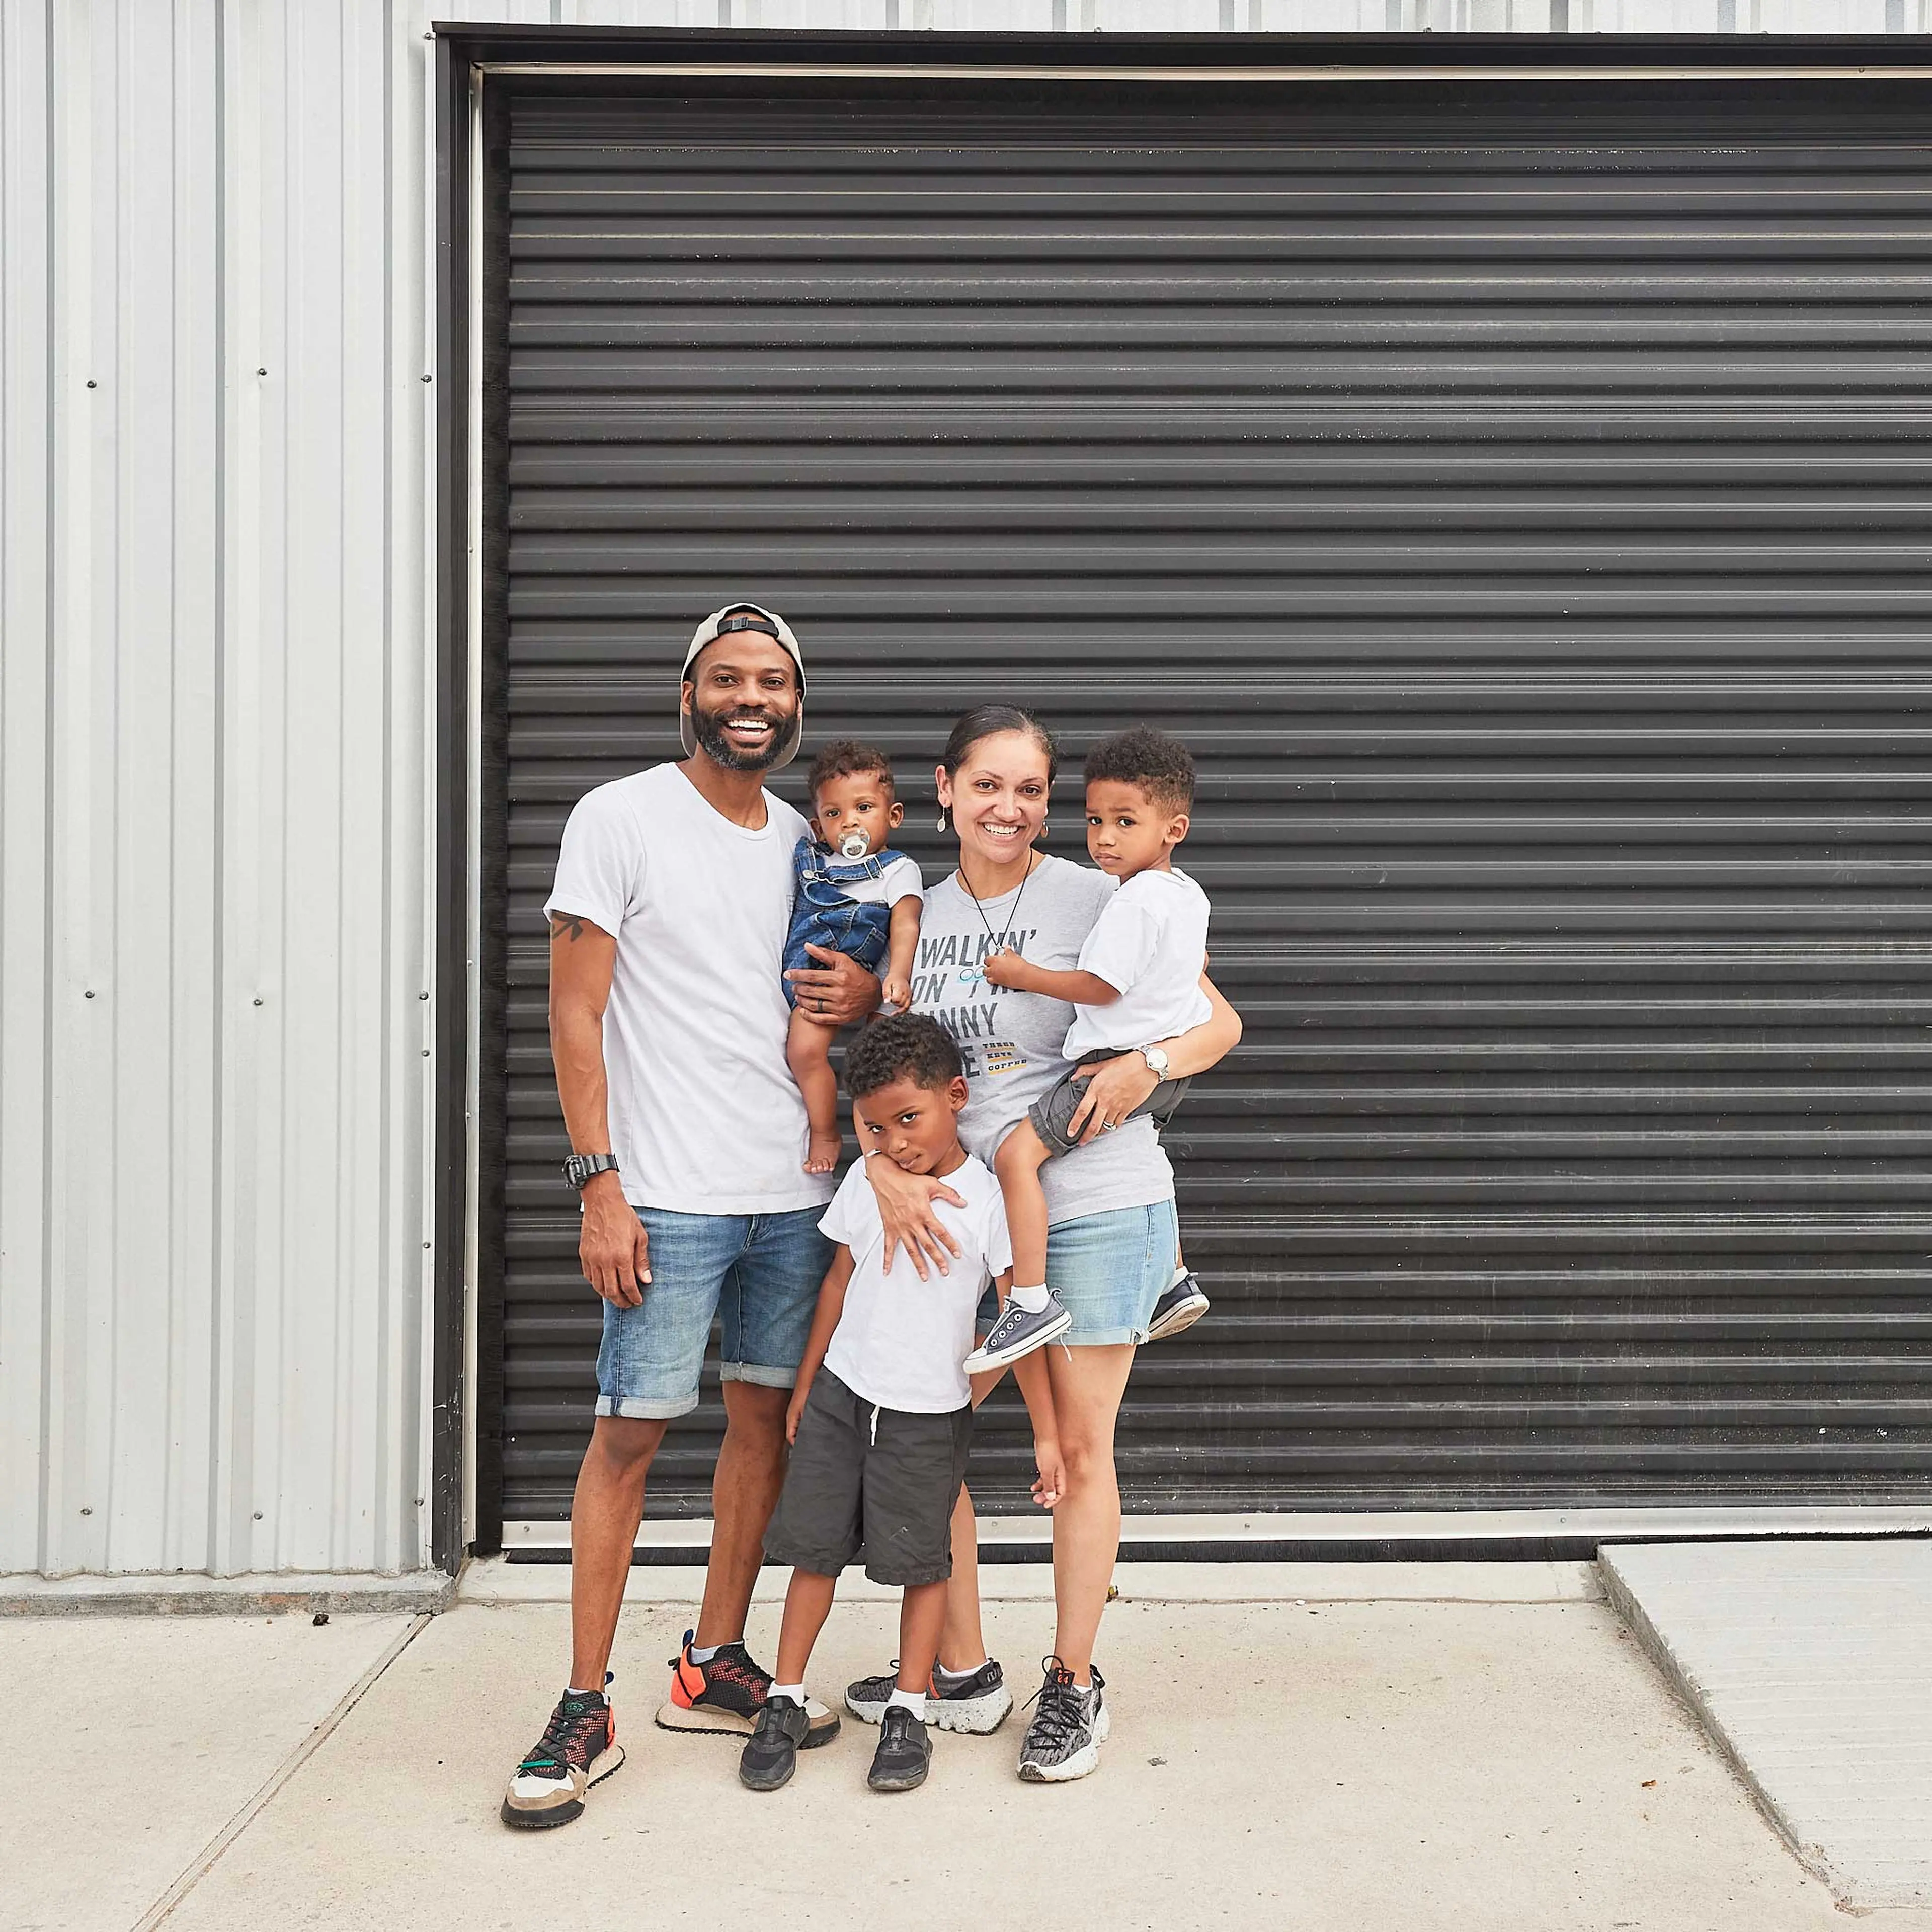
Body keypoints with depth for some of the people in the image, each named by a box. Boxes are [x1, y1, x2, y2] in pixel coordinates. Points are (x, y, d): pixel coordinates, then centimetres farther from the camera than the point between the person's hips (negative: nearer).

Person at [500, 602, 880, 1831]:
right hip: (670, 1195, -6)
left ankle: (714, 1667, 25)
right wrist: (599, 1183, -14)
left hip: (796, 1191, 6)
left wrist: (867, 994, -1)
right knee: (630, 1432, -4)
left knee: (770, 1416, 10)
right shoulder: (620, 819, -3)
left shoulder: (808, 842, 13)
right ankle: (587, 1711, 6)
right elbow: (576, 1014, -7)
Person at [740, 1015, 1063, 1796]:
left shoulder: (988, 1198, -12)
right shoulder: (864, 1181, 1)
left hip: (929, 1415, -4)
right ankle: (785, 1704, 17)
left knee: (921, 1561, 4)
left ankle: (907, 1715, 16)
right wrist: (805, 1388, 16)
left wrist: (1046, 1435, -12)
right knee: (814, 1548, 6)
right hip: (842, 1395, 4)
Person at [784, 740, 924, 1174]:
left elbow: (905, 925, -14)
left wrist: (898, 975, -29)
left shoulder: (897, 870, -1)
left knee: (806, 1049, -22)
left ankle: (825, 1135, -4)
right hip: (789, 970, 7)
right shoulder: (808, 856, 15)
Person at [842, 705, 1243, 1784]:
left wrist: (1144, 1068, -21)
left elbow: (1219, 1022, -2)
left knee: (1080, 1447, 3)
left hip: (1098, 1208, -5)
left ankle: (1075, 1683, 21)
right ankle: (963, 1669, 26)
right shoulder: (919, 917, 8)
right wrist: (887, 1168, -13)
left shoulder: (1094, 901, -6)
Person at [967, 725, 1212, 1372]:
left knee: (1016, 1153, -17)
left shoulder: (1135, 901, -19)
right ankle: (1173, 1281, 43)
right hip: (1168, 1064, 11)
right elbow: (1196, 963, 30)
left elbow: (1100, 987, -20)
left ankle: (1031, 1304, -22)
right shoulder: (1189, 893, 12)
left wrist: (1022, 975, -9)